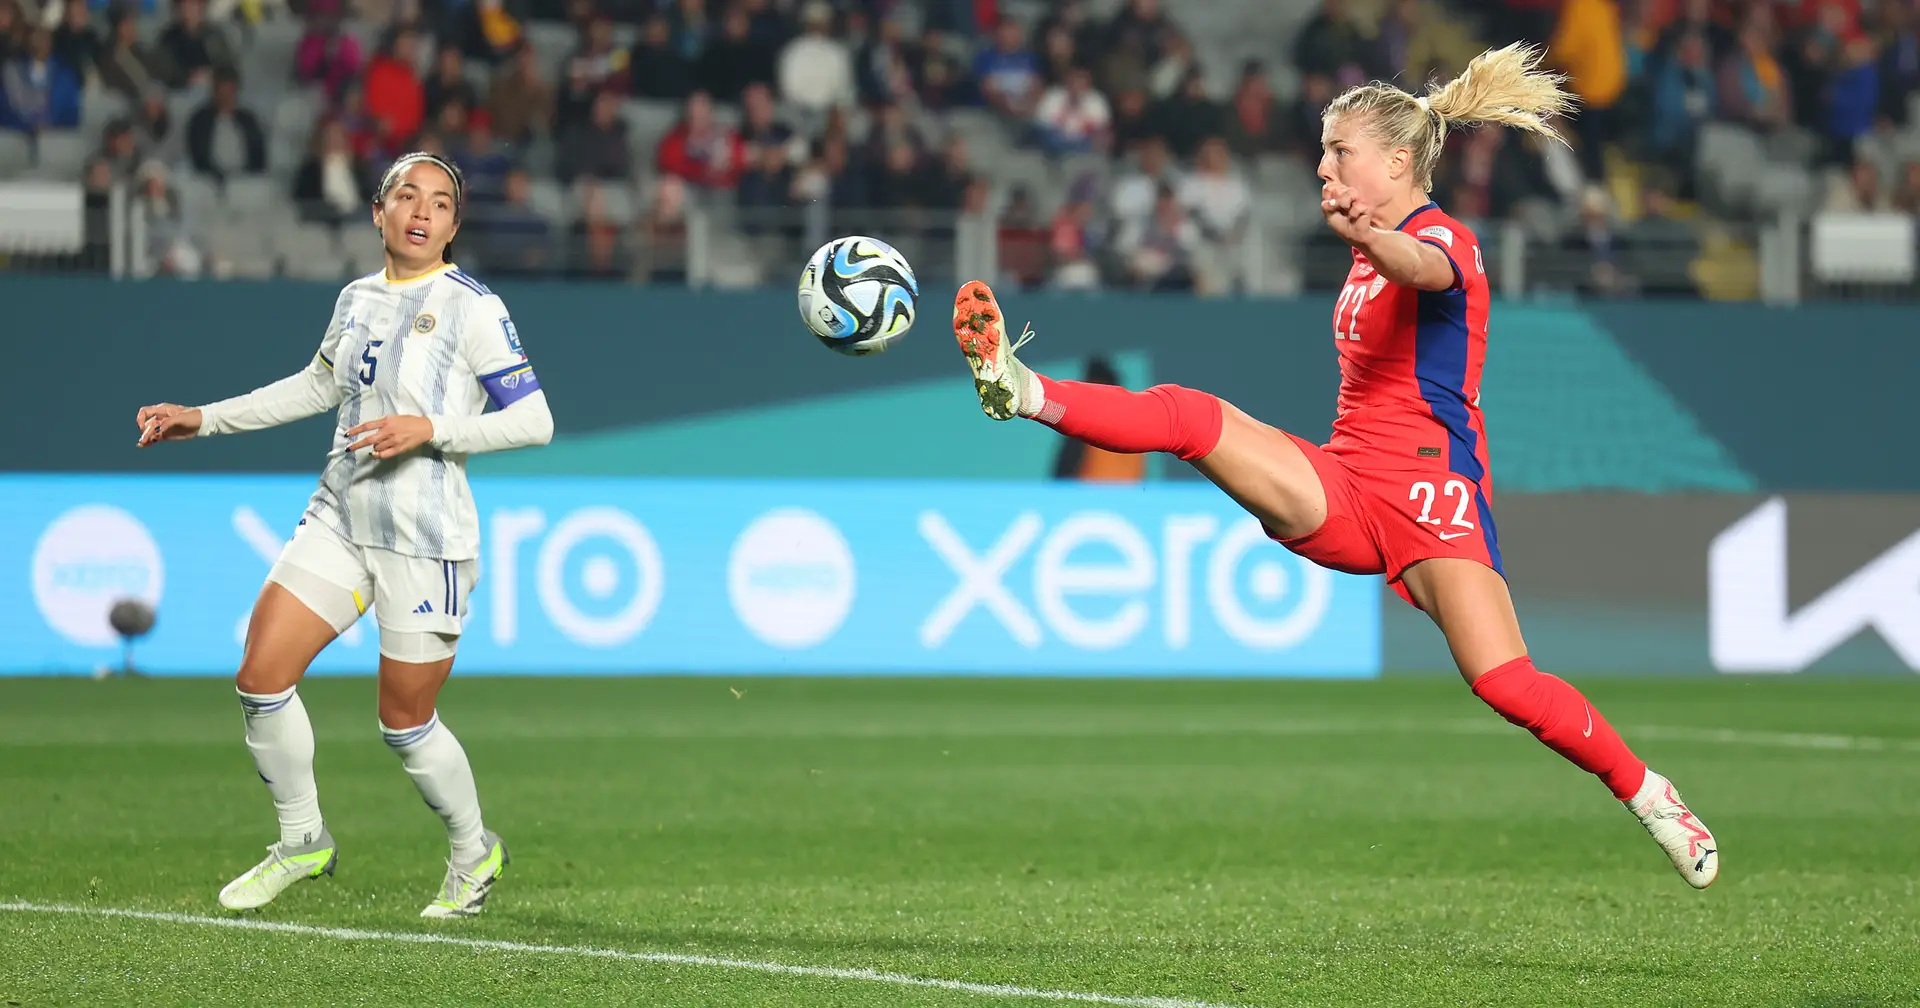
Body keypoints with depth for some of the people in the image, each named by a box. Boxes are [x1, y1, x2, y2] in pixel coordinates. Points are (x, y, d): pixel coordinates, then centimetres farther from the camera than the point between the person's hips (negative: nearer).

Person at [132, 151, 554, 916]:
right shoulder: (358, 299, 9)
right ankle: (302, 842, 15)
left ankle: (474, 854, 27)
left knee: (405, 724, 1)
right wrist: (205, 419, 24)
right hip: (340, 516, 6)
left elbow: (534, 421, -13)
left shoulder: (472, 309, -10)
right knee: (261, 676, -5)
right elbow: (318, 386, 27)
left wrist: (430, 428, -23)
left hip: (426, 538, -6)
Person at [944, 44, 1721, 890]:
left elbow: (1424, 269, -35)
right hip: (1343, 491, 7)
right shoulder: (1373, 255, 18)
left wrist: (1369, 237, -56)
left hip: (1430, 490, -7)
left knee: (1504, 684, -19)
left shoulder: (1444, 239, -7)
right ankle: (1019, 391, -20)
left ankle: (1644, 792, -3)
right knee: (1188, 416, -14)